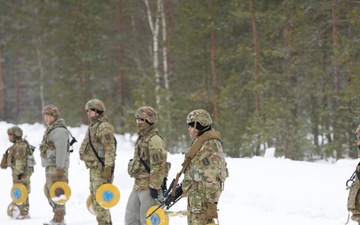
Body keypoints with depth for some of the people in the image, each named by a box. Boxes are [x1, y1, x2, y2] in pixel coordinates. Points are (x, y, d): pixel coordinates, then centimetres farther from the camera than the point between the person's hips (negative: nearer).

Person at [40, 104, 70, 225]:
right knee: (48, 192, 15)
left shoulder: (59, 131, -14)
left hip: (57, 167, -11)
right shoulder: (50, 129, 19)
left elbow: (61, 151, -21)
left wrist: (60, 168, -25)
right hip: (50, 167, 11)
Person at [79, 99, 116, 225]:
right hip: (94, 168, 11)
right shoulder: (93, 127, 19)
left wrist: (108, 168, -24)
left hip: (101, 169, -11)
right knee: (95, 199, 16)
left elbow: (110, 150, -19)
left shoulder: (104, 127, -14)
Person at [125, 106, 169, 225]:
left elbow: (158, 166, -21)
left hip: (149, 186, -10)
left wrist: (155, 186, -22)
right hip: (138, 184, 10)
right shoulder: (142, 138, 16)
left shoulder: (154, 140, -16)